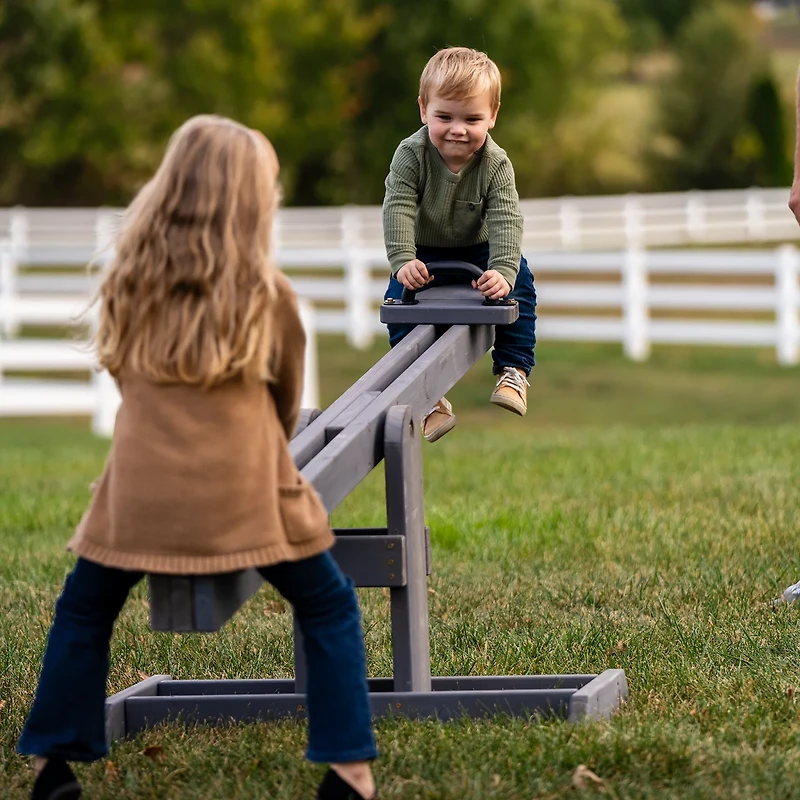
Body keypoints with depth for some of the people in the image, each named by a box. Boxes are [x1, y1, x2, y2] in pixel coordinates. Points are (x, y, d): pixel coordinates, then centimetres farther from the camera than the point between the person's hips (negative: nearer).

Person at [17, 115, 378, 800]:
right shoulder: (266, 292, 1)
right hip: (244, 488, -2)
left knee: (84, 611, 22)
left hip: (143, 487, 2)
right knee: (329, 609, 13)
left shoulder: (129, 280, 7)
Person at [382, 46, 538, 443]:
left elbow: (505, 221, -30)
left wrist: (502, 271, -47)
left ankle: (513, 371, -9)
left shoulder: (495, 165, -23)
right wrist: (403, 261, -45)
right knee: (400, 295, -20)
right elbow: (398, 209, -30)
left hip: (477, 250, 0)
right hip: (424, 251, 0)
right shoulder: (411, 156, -24)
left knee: (519, 285, -23)